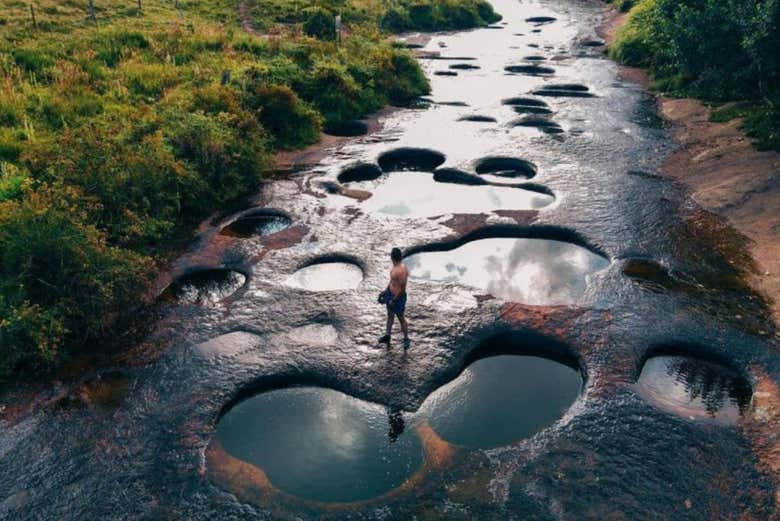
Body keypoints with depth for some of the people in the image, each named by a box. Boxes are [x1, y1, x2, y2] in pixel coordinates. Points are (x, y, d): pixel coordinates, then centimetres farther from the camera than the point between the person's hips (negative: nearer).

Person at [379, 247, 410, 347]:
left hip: (398, 296, -9)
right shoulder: (394, 266, -2)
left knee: (401, 318, 7)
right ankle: (387, 336, 39)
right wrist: (385, 291, 20)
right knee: (390, 315, 22)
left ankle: (406, 339, 24)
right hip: (390, 293, 9)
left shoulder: (402, 271, -30)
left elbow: (402, 288, -26)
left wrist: (394, 300, -21)